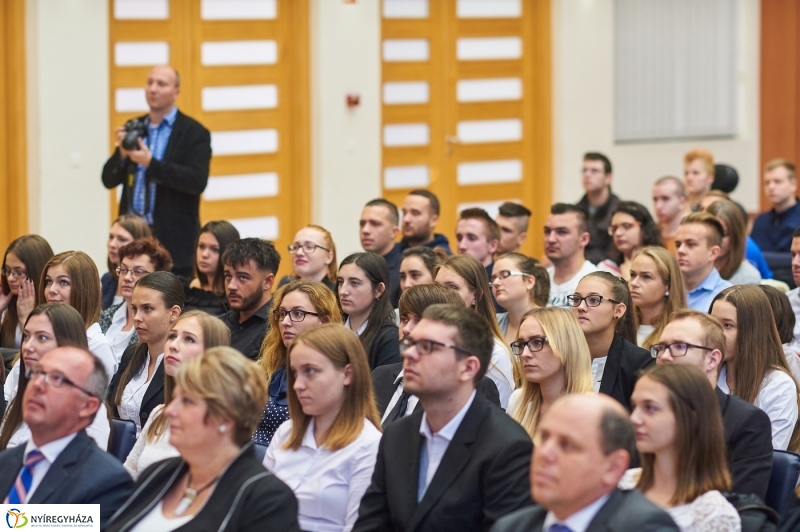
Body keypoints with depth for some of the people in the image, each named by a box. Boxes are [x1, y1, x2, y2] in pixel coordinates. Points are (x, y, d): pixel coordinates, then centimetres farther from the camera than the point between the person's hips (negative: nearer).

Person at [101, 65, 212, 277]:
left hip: (173, 240, -4)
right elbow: (109, 180, 11)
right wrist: (122, 153, -9)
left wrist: (151, 163, -20)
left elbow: (197, 181, -15)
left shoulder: (194, 132, -2)